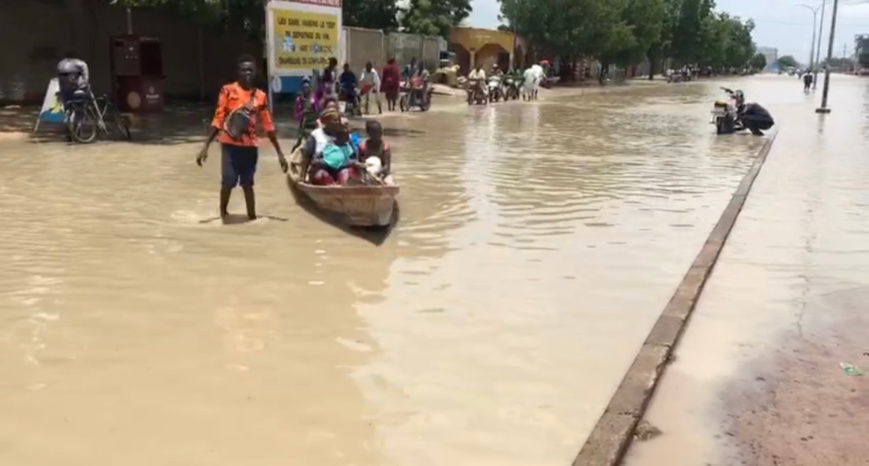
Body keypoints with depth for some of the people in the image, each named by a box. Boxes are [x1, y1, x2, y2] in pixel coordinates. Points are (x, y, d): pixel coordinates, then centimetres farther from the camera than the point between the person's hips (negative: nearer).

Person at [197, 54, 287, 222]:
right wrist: (206, 146, -8)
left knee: (247, 183, 9)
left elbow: (268, 126, 8)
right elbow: (218, 119, -3)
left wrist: (279, 153, 7)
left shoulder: (260, 96, 5)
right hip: (230, 145, -3)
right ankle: (223, 211, 17)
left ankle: (252, 217, 17)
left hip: (249, 146, 3)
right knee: (228, 181, -7)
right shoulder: (228, 90, -4)